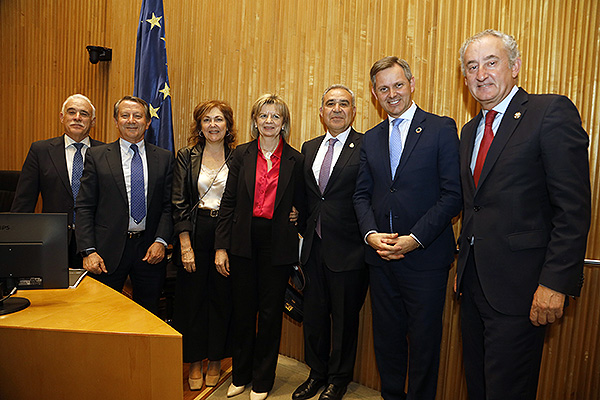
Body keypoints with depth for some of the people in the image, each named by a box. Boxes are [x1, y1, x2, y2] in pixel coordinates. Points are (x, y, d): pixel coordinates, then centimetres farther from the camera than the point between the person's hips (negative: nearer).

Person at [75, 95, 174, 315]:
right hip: (109, 250, -1)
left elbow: (169, 205, 4)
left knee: (148, 315, 13)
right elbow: (84, 207, 0)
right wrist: (88, 251, -8)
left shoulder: (164, 158, 5)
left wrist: (161, 241, -9)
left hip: (150, 249, 1)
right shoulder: (97, 156, 3)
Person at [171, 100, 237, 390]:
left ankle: (215, 361, 27)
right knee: (193, 296, 7)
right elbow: (179, 204, -2)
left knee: (222, 296, 8)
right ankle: (195, 363, 25)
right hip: (195, 233, 0)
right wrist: (185, 246, -8)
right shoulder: (187, 157, 3)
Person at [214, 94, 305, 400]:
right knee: (243, 309, 12)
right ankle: (241, 375, 33)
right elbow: (228, 202, 1)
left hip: (278, 244, -1)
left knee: (270, 311, 9)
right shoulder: (241, 154, 4)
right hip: (244, 241, 1)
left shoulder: (295, 160, 2)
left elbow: (301, 203, 7)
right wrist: (221, 246, -3)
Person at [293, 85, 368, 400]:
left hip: (348, 249, -5)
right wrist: (306, 229, 8)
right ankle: (317, 373, 38)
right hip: (314, 246, 6)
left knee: (344, 317, 11)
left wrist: (369, 238, -14)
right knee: (313, 314, 16)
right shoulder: (309, 148, 12)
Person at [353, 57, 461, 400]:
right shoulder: (371, 139, 12)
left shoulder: (441, 129, -3)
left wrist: (414, 239, -16)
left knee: (424, 339, 9)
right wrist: (371, 234, -6)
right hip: (381, 256, 5)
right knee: (387, 336, 16)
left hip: (425, 256, -4)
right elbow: (362, 194, 11)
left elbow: (453, 195, -9)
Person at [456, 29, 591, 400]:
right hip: (475, 282, 7)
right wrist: (464, 266, 13)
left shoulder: (552, 112, -9)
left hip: (518, 286, -7)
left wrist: (556, 282, -20)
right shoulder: (470, 130, 14)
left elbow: (574, 207, -15)